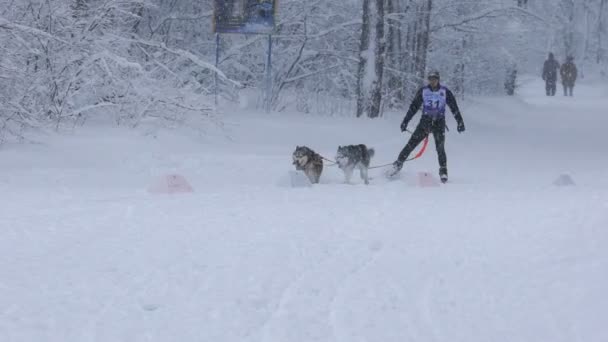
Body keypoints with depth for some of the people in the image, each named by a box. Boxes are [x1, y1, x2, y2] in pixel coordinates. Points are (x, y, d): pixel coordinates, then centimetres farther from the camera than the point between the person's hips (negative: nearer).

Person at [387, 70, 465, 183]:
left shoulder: (445, 92, 0)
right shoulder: (423, 91, 2)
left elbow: (454, 108, 4)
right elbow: (414, 107, 6)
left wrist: (460, 122, -2)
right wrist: (405, 121, 3)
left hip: (439, 123, -1)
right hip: (425, 121, 1)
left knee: (440, 148, -12)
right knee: (411, 144, -6)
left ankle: (443, 171, -1)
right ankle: (398, 164, 4)